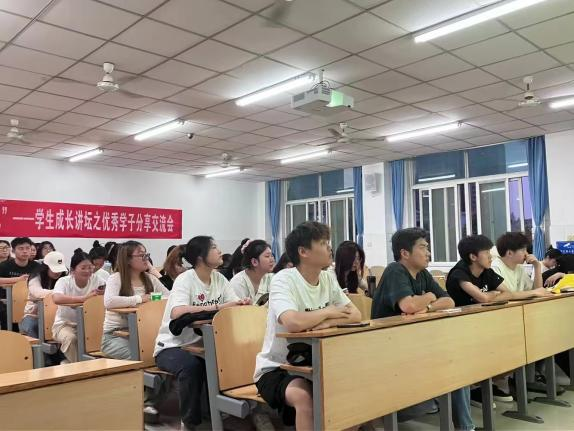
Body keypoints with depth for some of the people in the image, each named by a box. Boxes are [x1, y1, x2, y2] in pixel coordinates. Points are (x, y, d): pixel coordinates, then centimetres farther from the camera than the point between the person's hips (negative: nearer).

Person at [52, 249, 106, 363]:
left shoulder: (96, 279, -4)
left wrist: (105, 292, -32)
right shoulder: (64, 281, -13)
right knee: (70, 338, -34)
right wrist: (84, 298, -41)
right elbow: (57, 299, -34)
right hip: (65, 323, -3)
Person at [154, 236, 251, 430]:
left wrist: (242, 304, -30)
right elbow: (176, 313, -36)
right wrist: (216, 307, -38)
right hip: (172, 346, -5)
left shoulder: (219, 278, 2)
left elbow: (234, 304, -6)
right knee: (191, 365, -34)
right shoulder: (185, 279, -18)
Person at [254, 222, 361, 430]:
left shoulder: (328, 279, 2)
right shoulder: (283, 280, -20)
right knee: (304, 397, -35)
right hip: (276, 368, -6)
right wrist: (328, 312, -18)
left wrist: (328, 322, -23)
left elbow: (356, 315, -3)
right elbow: (293, 322, -37)